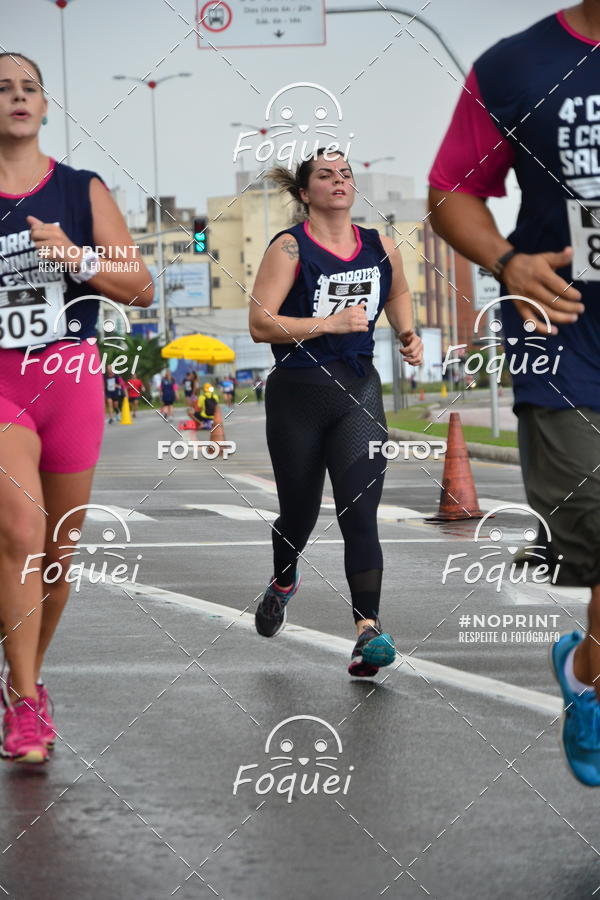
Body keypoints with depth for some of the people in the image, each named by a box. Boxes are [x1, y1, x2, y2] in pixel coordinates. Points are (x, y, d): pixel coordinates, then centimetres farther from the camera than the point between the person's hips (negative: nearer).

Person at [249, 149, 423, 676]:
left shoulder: (380, 247, 5)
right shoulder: (290, 248, -8)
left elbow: (399, 293, 28)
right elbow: (260, 323, -16)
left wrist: (408, 335, 11)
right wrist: (330, 323, -22)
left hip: (358, 392, 2)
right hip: (298, 394, -2)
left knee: (360, 514, -13)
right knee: (299, 512, 14)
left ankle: (368, 630, -20)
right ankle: (283, 583, 47)